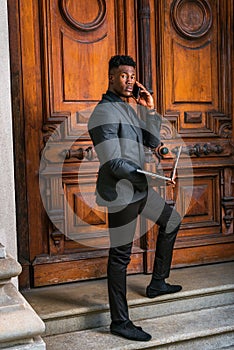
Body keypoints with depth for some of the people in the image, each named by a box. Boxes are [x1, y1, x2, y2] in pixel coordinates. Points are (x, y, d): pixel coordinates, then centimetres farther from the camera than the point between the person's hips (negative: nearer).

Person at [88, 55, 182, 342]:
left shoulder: (128, 109, 16)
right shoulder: (105, 112, -14)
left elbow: (153, 142, 13)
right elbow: (113, 163, -22)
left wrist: (150, 110, 2)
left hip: (138, 188, 10)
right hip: (120, 192, -10)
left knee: (172, 221, 23)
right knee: (120, 256, -2)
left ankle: (157, 283, 32)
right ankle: (120, 322, 10)